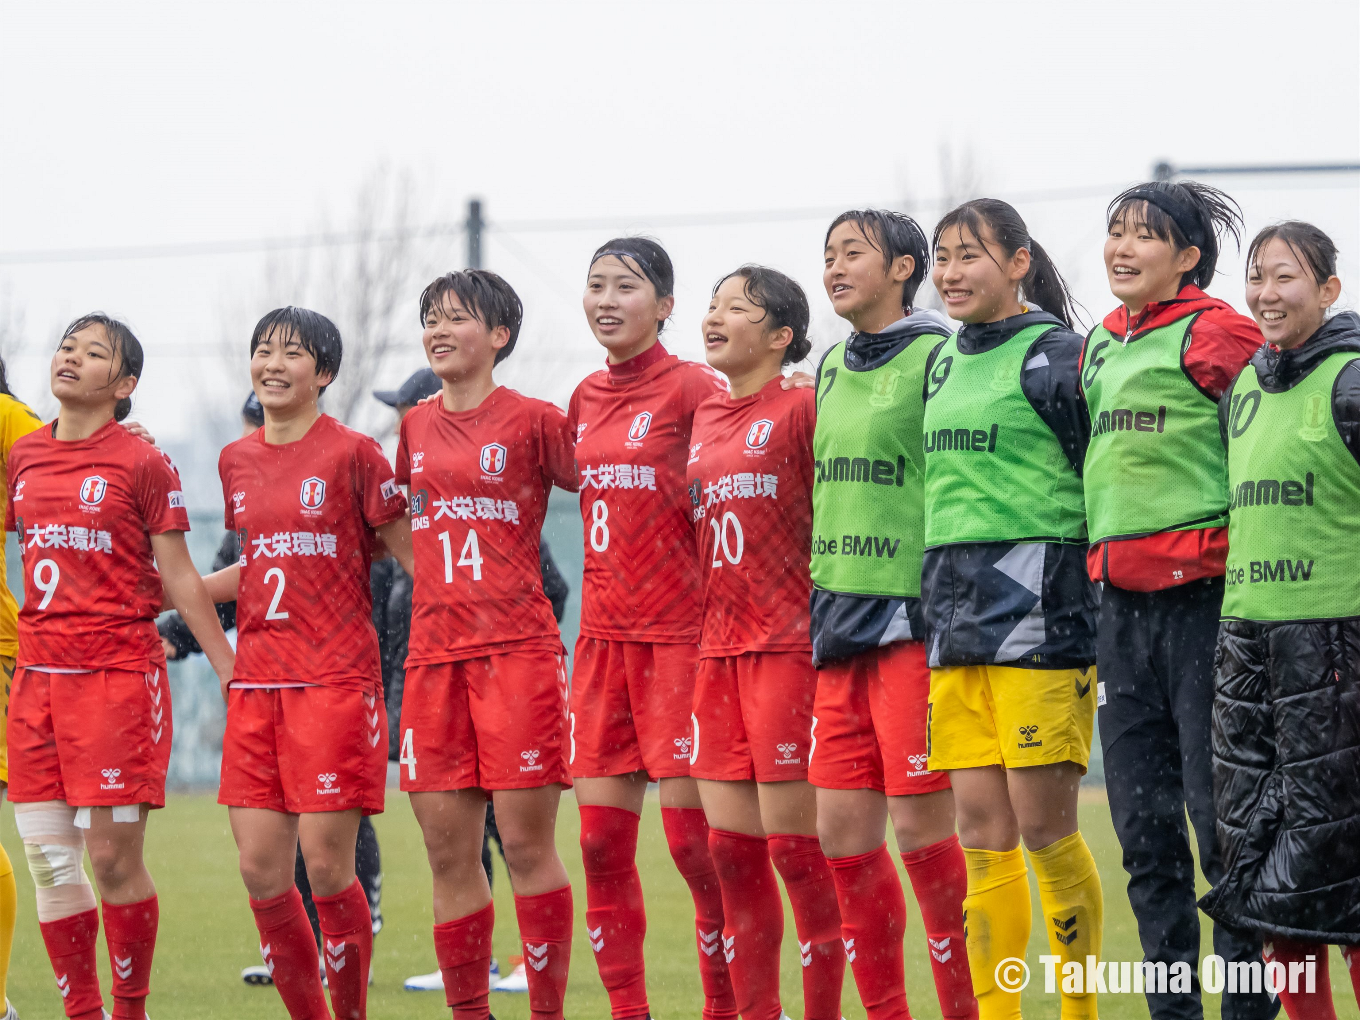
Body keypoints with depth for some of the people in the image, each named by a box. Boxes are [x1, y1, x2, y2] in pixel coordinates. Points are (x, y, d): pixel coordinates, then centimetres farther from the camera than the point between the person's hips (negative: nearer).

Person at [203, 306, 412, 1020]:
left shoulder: (351, 454, -4)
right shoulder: (236, 462, 13)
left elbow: (413, 555, -1)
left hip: (336, 680, -5)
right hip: (257, 686, 5)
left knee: (327, 866, -8)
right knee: (260, 870, 1)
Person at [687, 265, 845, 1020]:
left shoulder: (800, 408, -5)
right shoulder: (704, 420, 16)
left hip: (787, 646, -7)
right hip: (718, 647, 7)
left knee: (794, 843, -7)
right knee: (730, 847, 6)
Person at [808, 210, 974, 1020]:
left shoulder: (939, 359, -7)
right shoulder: (833, 369, 16)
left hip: (912, 620, -7)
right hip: (841, 622, 8)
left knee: (920, 829, -8)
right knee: (843, 831, 5)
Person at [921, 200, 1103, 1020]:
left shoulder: (1056, 355, -5)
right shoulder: (945, 364, 16)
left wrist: (1103, 617, -8)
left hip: (1039, 613, -7)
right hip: (957, 615, 7)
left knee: (1044, 826, -6)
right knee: (982, 827, 4)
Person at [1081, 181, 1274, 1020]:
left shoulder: (1214, 334, -7)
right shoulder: (1100, 345, 16)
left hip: (1201, 594, -8)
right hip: (1121, 600, 8)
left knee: (1220, 819, -7)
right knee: (1144, 825, 9)